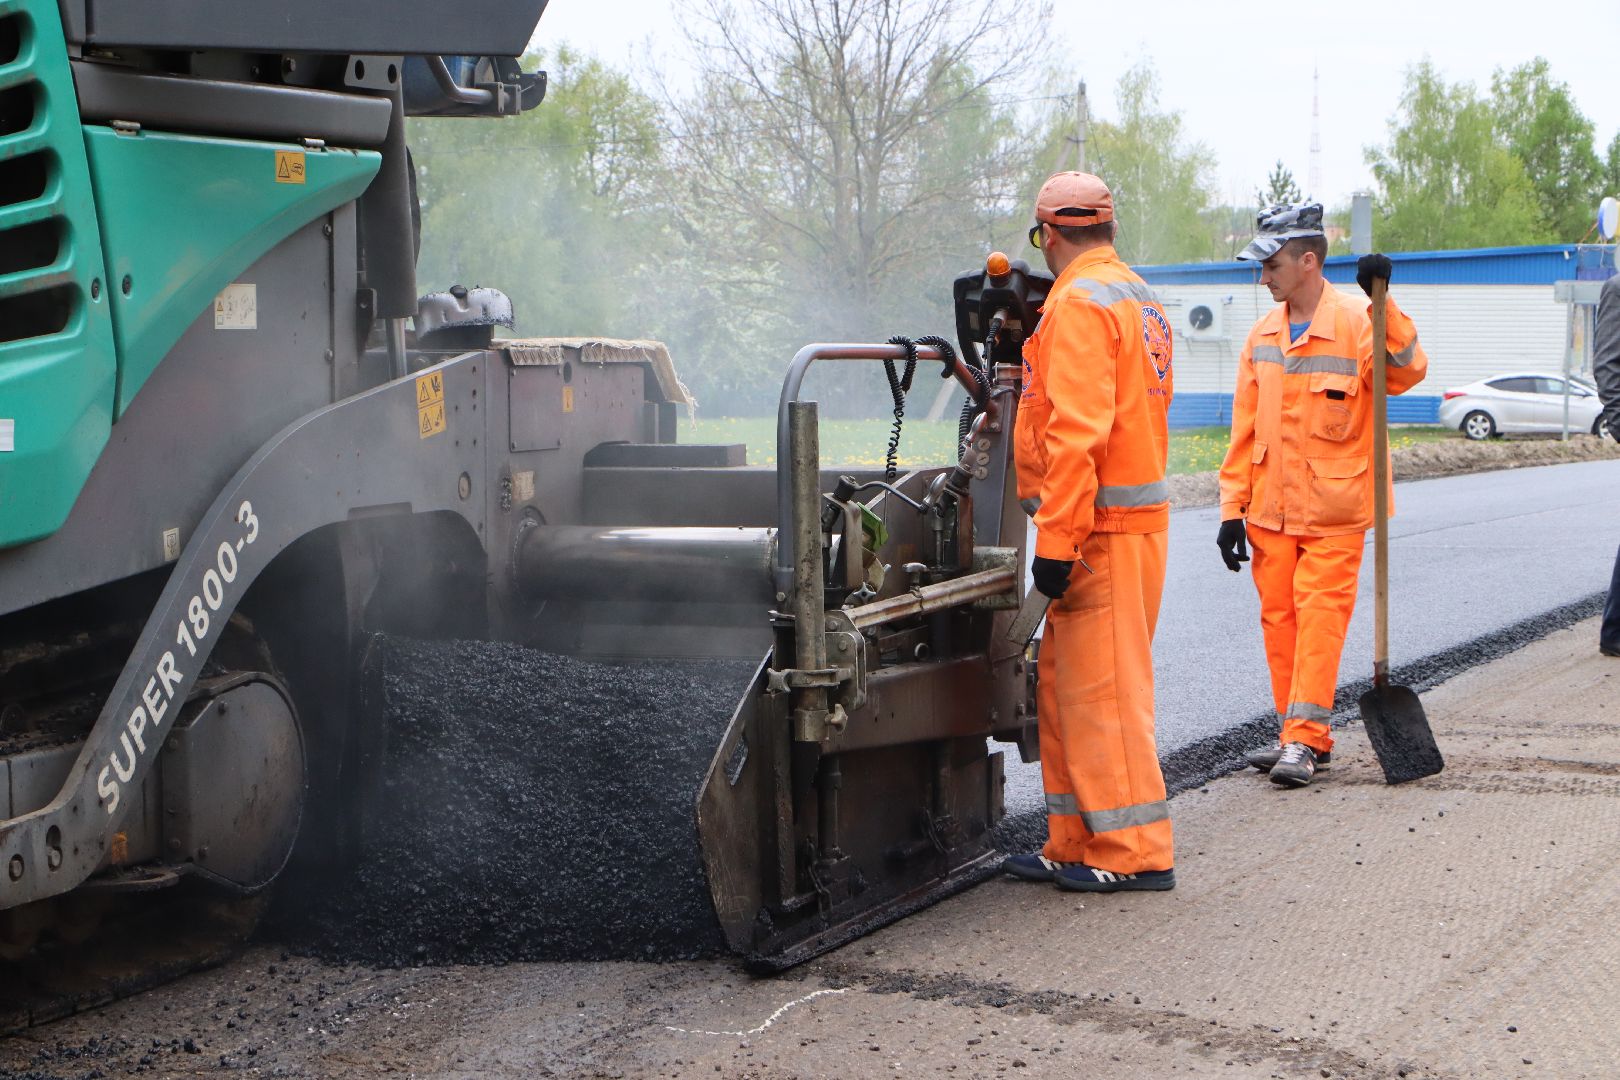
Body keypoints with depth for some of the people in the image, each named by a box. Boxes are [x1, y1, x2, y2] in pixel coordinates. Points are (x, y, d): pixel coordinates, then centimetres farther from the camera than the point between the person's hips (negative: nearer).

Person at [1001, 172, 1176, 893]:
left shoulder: (1079, 301, -13)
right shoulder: (1138, 298, 19)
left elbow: (1077, 431, -21)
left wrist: (1056, 541, -21)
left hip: (1100, 526, -10)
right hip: (1136, 515, 10)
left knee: (1101, 689, -6)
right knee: (1066, 684, 14)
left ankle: (1136, 852, -1)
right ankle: (1076, 846, 19)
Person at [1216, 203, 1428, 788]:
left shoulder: (1356, 322, -9)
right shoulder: (1263, 332, 9)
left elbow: (1406, 373, -26)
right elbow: (1246, 425, 11)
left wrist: (1383, 302, -34)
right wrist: (1233, 506, 8)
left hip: (1332, 509, -6)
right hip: (1271, 508, 6)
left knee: (1319, 615, -7)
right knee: (1278, 617, 8)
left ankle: (1303, 740, -5)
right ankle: (1301, 735, 17)